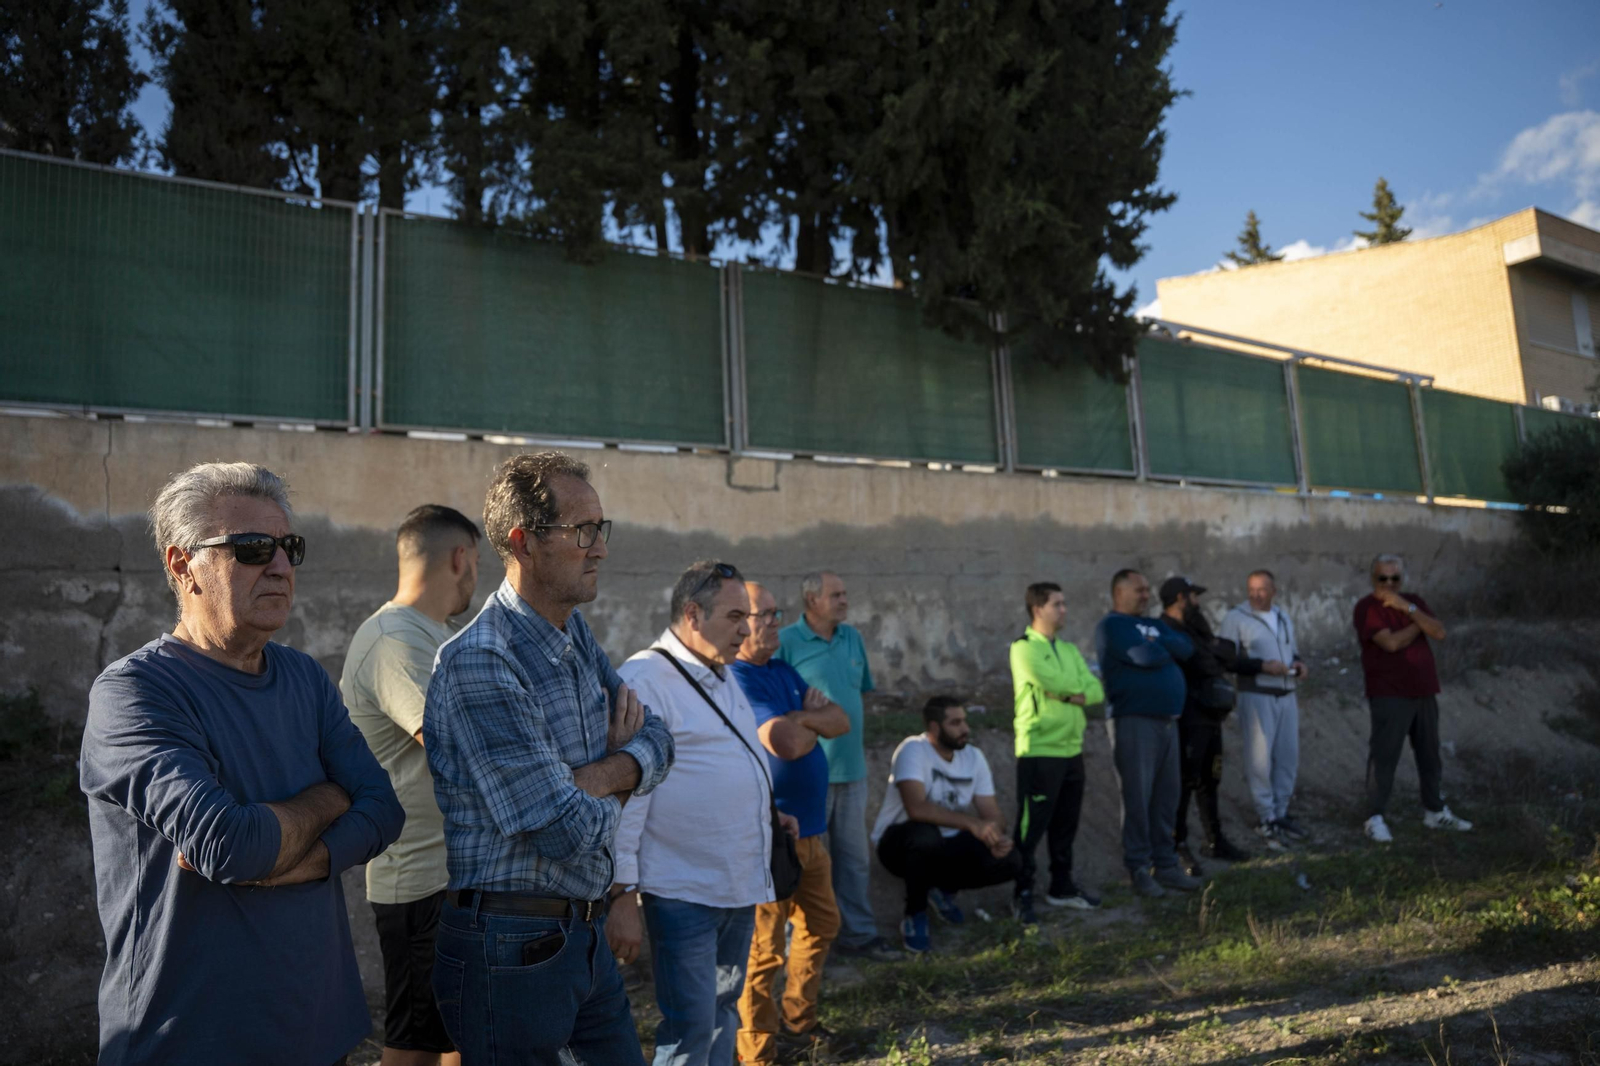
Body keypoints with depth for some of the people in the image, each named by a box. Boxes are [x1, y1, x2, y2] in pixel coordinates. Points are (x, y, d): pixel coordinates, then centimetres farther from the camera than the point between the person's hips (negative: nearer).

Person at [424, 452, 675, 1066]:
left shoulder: (575, 634, 5)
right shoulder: (479, 663, -24)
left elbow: (656, 743, 4)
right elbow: (570, 832, -26)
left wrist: (593, 777, -16)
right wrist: (615, 783, -4)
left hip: (585, 938, 8)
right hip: (509, 950, -8)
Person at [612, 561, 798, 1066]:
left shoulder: (724, 677, 13)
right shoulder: (644, 679, -15)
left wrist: (763, 814, 14)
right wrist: (622, 896, -17)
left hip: (739, 888, 9)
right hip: (683, 892, -8)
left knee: (723, 1017, 18)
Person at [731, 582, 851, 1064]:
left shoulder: (784, 671, 12)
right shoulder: (737, 680, -17)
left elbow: (840, 721, 7)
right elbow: (787, 743, -27)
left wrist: (801, 717, -13)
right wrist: (811, 717, -5)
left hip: (809, 829, 10)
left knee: (820, 926, 20)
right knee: (765, 949, 1)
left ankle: (799, 1024, 35)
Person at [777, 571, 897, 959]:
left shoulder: (852, 638, 9)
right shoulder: (785, 642, -12)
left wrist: (859, 743, 15)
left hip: (851, 766, 6)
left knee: (855, 855, 14)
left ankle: (857, 934, 26)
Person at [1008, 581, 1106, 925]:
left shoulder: (1069, 649, 14)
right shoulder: (1024, 648, -9)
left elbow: (1096, 691, 4)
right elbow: (1056, 683, -22)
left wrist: (1070, 693, -13)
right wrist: (1079, 688, -3)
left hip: (1071, 749, 8)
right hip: (1039, 751, -7)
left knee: (1066, 824, 16)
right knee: (1032, 824, -4)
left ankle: (1061, 887, 29)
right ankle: (1022, 894, 6)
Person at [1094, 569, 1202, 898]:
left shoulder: (1154, 625, 21)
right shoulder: (1112, 626, -5)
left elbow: (1186, 648, 5)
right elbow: (1146, 656, -18)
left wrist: (1156, 645, -9)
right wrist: (1168, 650, 1)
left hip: (1168, 720, 8)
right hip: (1134, 720, -8)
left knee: (1167, 795, 10)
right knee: (1138, 796, -4)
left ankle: (1165, 864, 19)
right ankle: (1139, 869, 4)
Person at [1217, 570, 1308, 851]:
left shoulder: (1284, 617, 15)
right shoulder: (1235, 618, -6)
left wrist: (1300, 664, 3)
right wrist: (1262, 666, -21)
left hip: (1287, 695, 6)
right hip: (1257, 696, -6)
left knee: (1288, 757, 9)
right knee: (1260, 759, -4)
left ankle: (1281, 812, 22)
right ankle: (1266, 819, 6)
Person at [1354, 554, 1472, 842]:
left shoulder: (1413, 601, 11)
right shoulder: (1367, 607, -8)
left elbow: (1439, 632, -3)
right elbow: (1391, 642, -20)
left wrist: (1408, 608, -14)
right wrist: (1419, 624, -4)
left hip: (1424, 692, 6)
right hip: (1389, 696, -6)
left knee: (1430, 754, 15)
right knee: (1384, 756, -6)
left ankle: (1435, 812, 28)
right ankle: (1375, 819, -2)